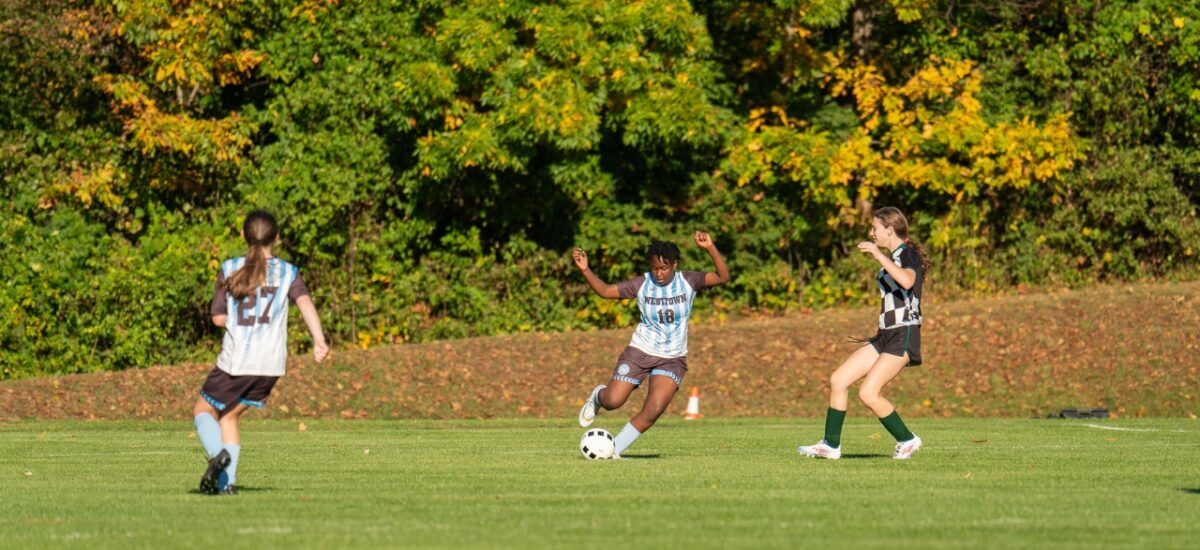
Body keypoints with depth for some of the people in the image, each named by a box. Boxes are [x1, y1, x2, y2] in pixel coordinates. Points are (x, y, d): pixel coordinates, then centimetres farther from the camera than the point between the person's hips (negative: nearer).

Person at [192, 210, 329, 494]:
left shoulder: (230, 269, 4)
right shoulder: (288, 272, 5)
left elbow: (219, 318, 3)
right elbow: (305, 302, -12)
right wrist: (319, 340, -24)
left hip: (235, 361, -3)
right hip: (270, 364, 3)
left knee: (204, 411, 13)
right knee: (229, 415, 20)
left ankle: (218, 453, -18)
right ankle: (227, 481, 8)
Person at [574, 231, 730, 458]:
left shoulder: (688, 281, -7)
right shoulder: (641, 284, -7)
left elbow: (723, 277, -17)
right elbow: (605, 290, -1)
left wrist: (711, 249, -32)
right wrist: (585, 271, -16)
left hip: (672, 359, 0)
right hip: (640, 352, 0)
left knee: (653, 411, -17)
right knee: (612, 402, -7)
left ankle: (614, 449, 1)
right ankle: (598, 396, 33)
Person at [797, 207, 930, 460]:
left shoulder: (909, 254, -11)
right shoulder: (893, 257, 18)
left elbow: (907, 281, -33)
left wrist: (879, 256, -31)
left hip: (903, 336, -10)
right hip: (886, 335, 10)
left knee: (868, 393, -16)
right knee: (838, 380, 2)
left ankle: (907, 440, 1)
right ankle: (831, 445, 7)